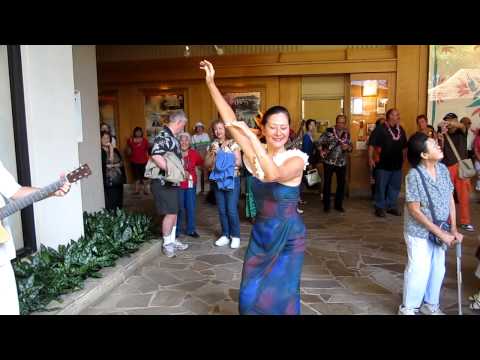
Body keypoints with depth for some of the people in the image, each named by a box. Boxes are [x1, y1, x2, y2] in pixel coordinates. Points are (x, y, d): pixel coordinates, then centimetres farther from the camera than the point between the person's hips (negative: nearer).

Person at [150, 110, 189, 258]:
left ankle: (172, 240, 29)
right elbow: (156, 156, -32)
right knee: (170, 213, -2)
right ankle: (167, 243, 13)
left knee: (174, 212, 16)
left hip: (172, 182, 10)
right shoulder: (163, 136, -18)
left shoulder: (171, 137, 12)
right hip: (164, 182, -10)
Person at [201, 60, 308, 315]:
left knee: (282, 296, 8)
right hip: (260, 233, 4)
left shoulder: (296, 158, -15)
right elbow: (230, 121, -9)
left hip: (288, 236, -4)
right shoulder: (256, 154, -4)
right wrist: (211, 83, -12)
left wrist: (252, 137, -36)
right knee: (251, 294, 12)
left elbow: (275, 174, -36)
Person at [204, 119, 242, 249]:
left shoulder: (233, 143, -2)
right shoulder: (212, 146, 9)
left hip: (232, 180, -4)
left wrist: (226, 160, -16)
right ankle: (225, 235, 21)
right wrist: (213, 154, -10)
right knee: (222, 210, 9)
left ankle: (235, 236, 10)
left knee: (231, 210, -5)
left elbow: (239, 162, -5)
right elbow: (206, 164, 4)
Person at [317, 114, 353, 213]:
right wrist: (321, 151, -15)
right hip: (329, 162, -3)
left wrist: (347, 147, -13)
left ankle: (338, 205, 22)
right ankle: (326, 205, 15)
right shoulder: (329, 131, -7)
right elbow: (319, 142, -3)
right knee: (327, 183, 3)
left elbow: (351, 147, 8)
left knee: (341, 184, 7)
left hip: (342, 163, 3)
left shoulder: (347, 134, 5)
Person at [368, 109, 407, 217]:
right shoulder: (380, 129, -9)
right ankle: (380, 207, 13)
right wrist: (370, 158, -17)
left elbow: (404, 146, 17)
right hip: (383, 164, -6)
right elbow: (372, 144, -12)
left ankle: (391, 206, 26)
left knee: (395, 187, 13)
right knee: (381, 187, 2)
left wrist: (404, 158, 15)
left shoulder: (401, 129, 9)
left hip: (397, 164, 6)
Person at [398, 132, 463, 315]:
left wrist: (453, 228, -1)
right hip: (419, 231, -6)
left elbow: (450, 199, 4)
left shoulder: (443, 169, -4)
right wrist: (441, 233, -18)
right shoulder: (414, 175, -22)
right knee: (419, 270, 4)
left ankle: (430, 305, 39)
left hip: (439, 230, 6)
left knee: (438, 269, 17)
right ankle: (408, 307, 26)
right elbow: (414, 210, -21)